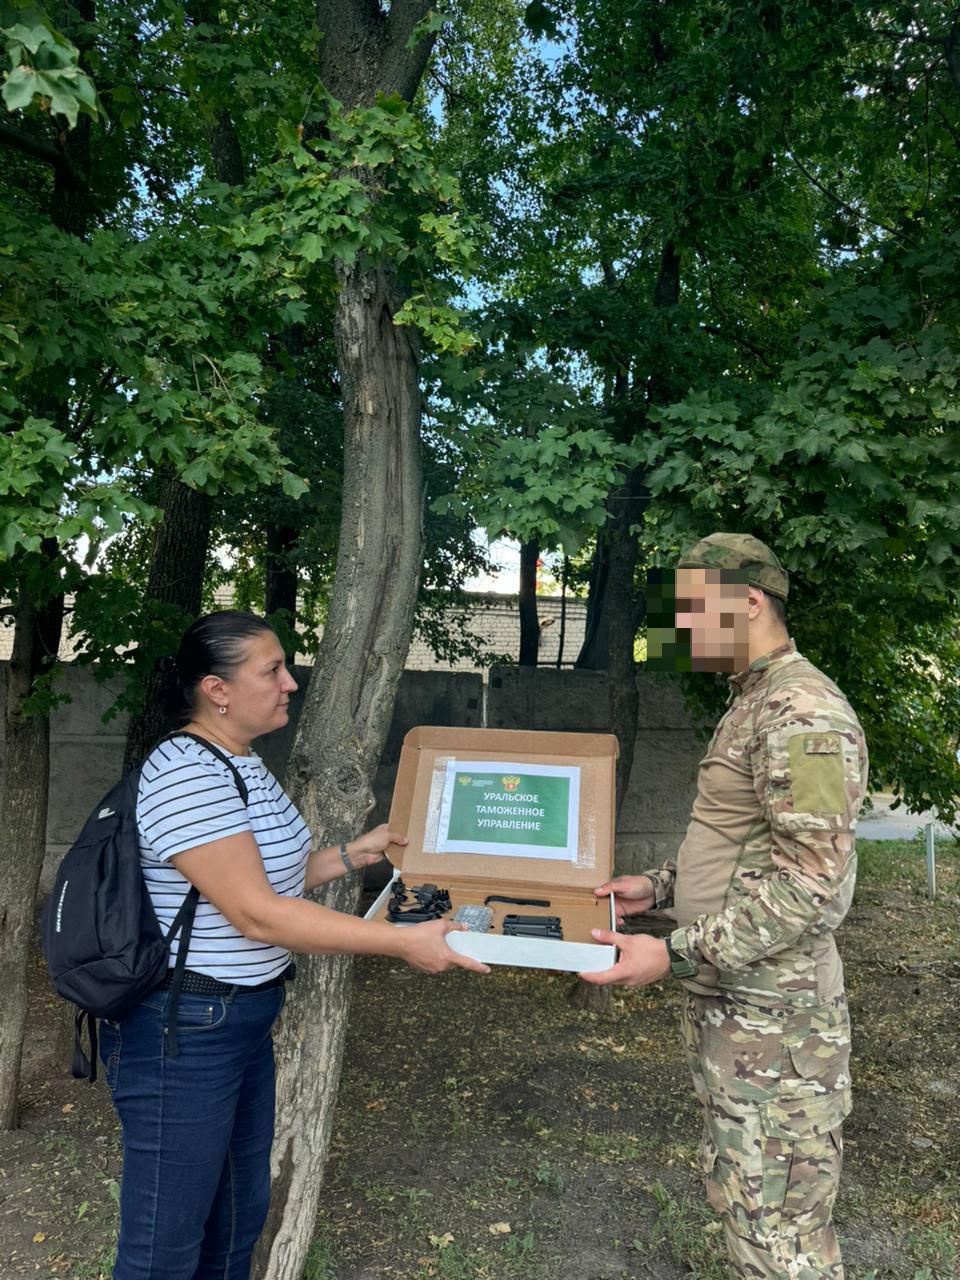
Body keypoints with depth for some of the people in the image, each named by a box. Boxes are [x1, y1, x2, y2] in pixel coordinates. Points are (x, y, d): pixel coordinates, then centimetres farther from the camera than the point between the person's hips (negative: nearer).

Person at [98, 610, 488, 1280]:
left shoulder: (242, 764, 8)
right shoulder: (186, 774, -24)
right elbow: (256, 915, -27)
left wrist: (351, 855, 7)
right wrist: (403, 941, -26)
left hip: (245, 1018, 10)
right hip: (182, 1032, -9)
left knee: (240, 1215, 21)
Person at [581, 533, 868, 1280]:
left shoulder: (803, 713, -20)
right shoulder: (752, 703, 12)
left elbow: (811, 884, -25)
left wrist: (675, 956, -24)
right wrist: (658, 887, 9)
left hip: (772, 1019, -10)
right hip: (727, 1004, 10)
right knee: (740, 1193, 21)